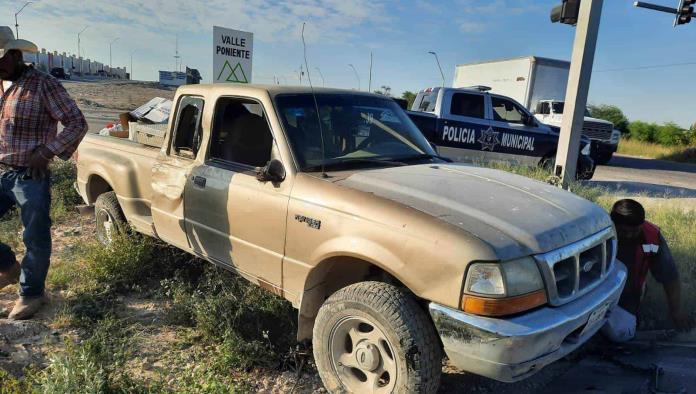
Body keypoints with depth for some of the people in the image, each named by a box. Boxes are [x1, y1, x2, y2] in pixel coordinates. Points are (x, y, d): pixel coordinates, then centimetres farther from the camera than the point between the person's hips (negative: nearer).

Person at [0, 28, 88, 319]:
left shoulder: (43, 85, -9)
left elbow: (77, 123, -11)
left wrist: (46, 152, -17)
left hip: (31, 178, -7)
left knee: (35, 239, 4)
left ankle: (31, 294, 21)